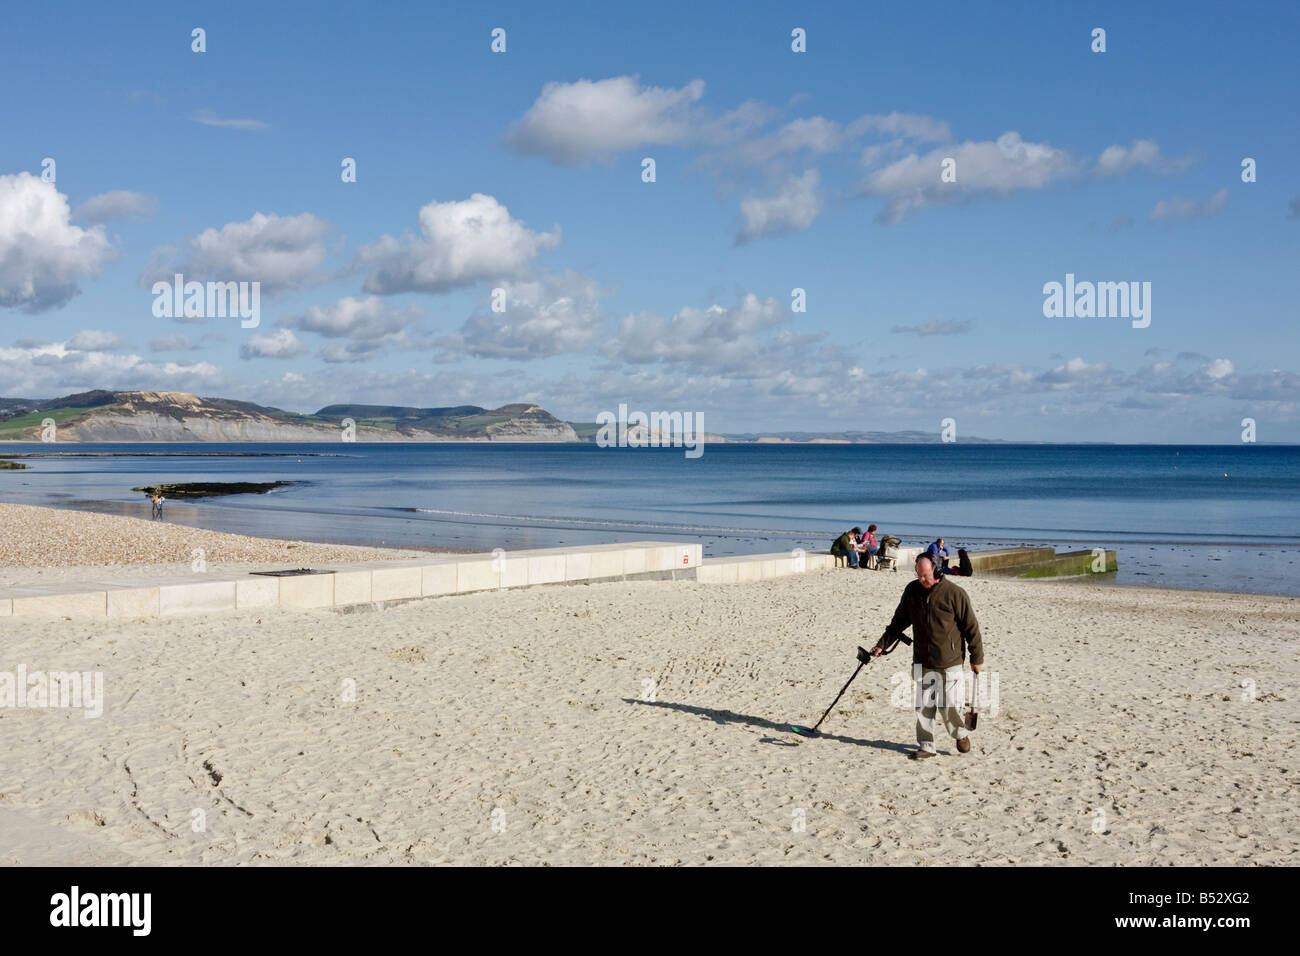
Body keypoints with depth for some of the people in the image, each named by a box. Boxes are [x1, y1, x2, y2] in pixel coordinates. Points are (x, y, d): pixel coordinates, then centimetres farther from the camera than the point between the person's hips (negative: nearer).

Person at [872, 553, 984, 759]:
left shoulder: (954, 593, -10)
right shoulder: (912, 591, 4)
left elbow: (971, 627, -3)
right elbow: (899, 621, 17)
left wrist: (977, 659, 0)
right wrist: (882, 644, 14)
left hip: (949, 662, -4)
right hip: (922, 661, 4)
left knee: (948, 705, -2)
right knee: (923, 706, 2)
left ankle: (961, 734, 25)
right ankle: (926, 746, 11)